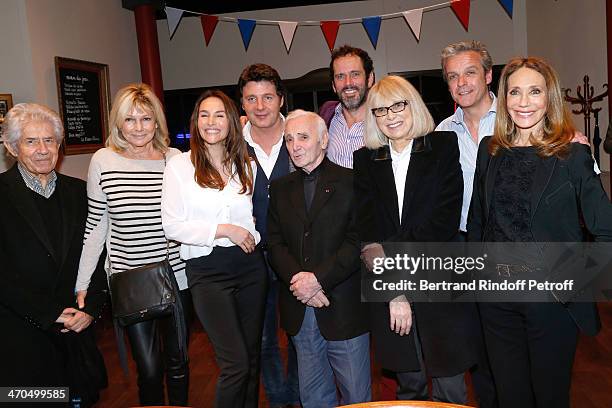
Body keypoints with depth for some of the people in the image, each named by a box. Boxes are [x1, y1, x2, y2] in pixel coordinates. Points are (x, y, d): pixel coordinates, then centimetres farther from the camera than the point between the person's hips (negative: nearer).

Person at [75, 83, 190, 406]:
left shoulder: (175, 159, -2)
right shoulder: (103, 161, -4)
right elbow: (96, 226, 2)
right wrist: (82, 283, 2)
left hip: (176, 277, 1)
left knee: (177, 361, 17)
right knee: (149, 370, 5)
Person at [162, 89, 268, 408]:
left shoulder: (246, 165, 10)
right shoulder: (179, 165, -2)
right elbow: (172, 226, -8)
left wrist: (252, 234, 6)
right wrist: (224, 230, -13)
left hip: (250, 265, 4)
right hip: (207, 270, -4)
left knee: (252, 357, 12)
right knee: (236, 363, -7)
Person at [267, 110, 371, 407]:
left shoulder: (351, 182, -4)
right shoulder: (280, 188, 11)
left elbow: (359, 241, -11)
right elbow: (275, 243, 5)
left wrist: (319, 278, -17)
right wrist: (297, 278, -11)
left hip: (343, 306, -4)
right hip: (299, 312, 4)